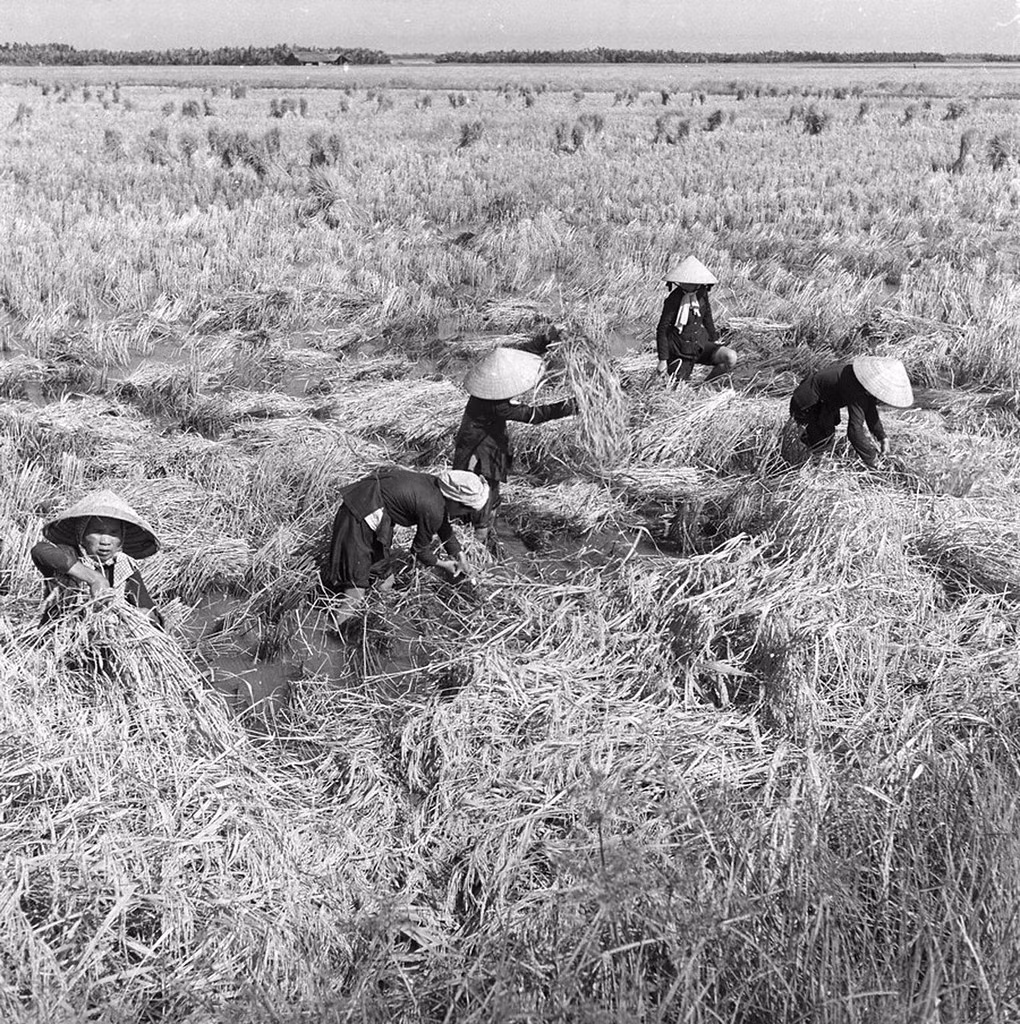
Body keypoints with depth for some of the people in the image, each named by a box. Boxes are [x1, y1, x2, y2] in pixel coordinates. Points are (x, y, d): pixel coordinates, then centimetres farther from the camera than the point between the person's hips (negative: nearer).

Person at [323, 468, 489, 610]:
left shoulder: (438, 486, 1)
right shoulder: (432, 509, -24)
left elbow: (444, 526, 21)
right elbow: (420, 549, -8)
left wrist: (459, 554, 24)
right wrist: (443, 564, 9)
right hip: (361, 514, -10)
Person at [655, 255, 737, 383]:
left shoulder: (702, 294, -2)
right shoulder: (674, 299, -18)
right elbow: (662, 330, -15)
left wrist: (715, 339, 20)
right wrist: (662, 359, -17)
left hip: (701, 345, 5)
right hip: (681, 352, -5)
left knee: (730, 358, -15)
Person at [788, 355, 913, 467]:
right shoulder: (857, 394, -40)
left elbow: (870, 410, 5)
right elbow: (855, 431, -42)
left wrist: (882, 437, -2)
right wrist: (872, 460, -30)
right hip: (806, 406, -9)